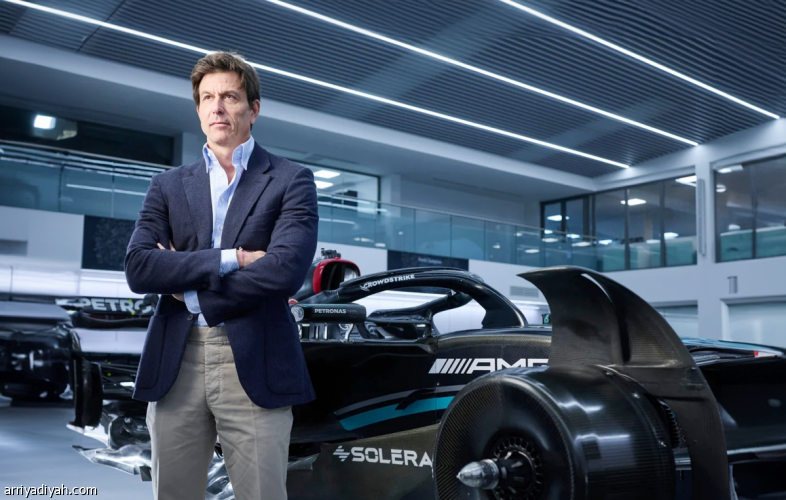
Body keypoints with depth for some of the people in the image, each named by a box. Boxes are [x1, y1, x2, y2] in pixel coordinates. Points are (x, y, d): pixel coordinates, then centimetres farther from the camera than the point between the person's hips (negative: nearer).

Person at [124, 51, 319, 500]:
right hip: (175, 365, 3)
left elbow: (287, 269, -13)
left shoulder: (291, 181, 3)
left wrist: (189, 288, -5)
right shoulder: (169, 185, 13)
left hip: (254, 365, -3)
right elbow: (138, 269, -1)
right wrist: (231, 258, -11)